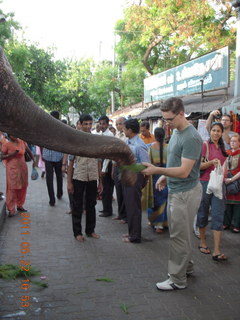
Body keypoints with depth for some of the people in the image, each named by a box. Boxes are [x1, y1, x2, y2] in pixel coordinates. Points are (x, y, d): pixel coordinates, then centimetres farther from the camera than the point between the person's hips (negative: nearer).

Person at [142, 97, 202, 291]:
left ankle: (178, 280, 14)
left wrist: (157, 170, -27)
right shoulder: (176, 132, 9)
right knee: (179, 233, 20)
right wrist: (165, 176, 10)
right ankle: (186, 267, 37)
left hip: (185, 193, -9)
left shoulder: (191, 138, -22)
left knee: (179, 236, 1)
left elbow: (184, 171, -26)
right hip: (175, 190, 9)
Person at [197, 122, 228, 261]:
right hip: (205, 183, -4)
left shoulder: (222, 148, 13)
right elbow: (198, 165, -10)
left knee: (218, 215, -3)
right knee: (203, 213, 8)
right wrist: (211, 162, -24)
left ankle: (217, 251, -3)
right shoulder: (205, 145, -5)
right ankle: (203, 242, 27)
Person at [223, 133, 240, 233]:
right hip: (226, 181, 4)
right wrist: (223, 177, -3)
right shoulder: (227, 153, 9)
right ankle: (226, 223, 20)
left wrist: (231, 179, -15)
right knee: (227, 203, 10)